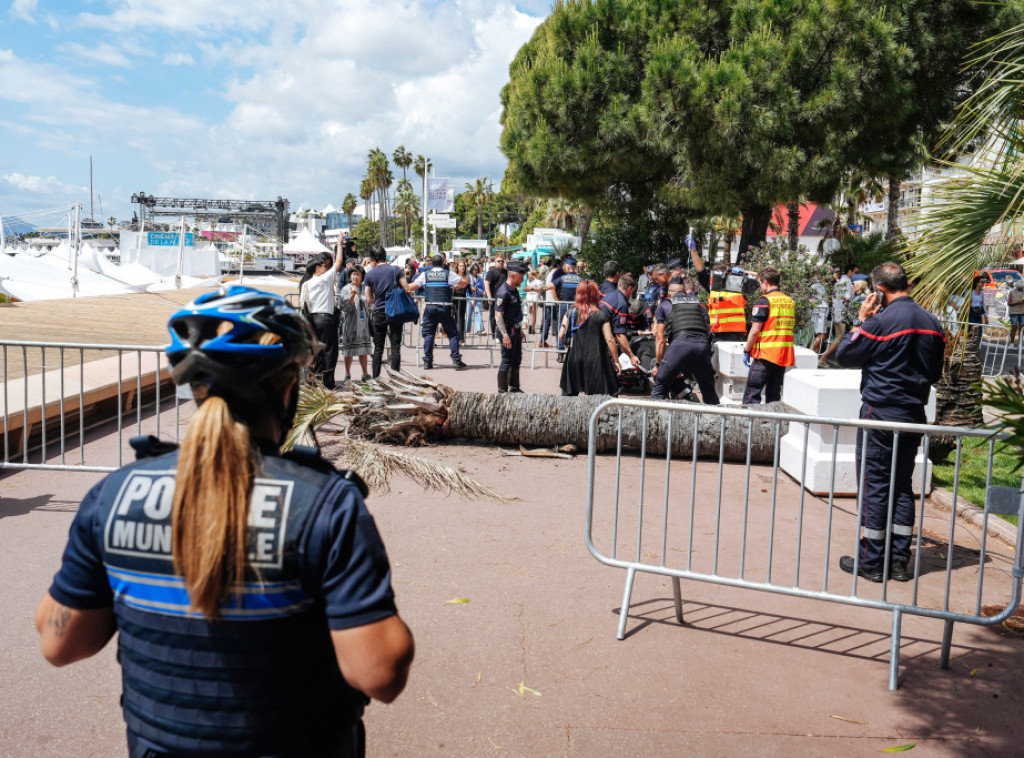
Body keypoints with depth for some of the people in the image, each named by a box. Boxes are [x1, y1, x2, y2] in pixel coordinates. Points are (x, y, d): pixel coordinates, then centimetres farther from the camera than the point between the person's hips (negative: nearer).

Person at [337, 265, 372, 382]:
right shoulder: (346, 289, -3)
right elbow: (345, 307, -13)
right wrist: (352, 296, -28)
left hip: (363, 323, 4)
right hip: (350, 323, -4)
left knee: (363, 350, 7)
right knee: (349, 351, 0)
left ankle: (365, 373, 11)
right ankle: (348, 374, 8)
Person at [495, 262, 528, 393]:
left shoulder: (515, 290, 11)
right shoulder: (503, 292, -18)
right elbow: (498, 315, -22)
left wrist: (520, 329, 24)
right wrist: (505, 335, -28)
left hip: (516, 330, 10)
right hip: (507, 330, -9)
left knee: (516, 360, 17)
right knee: (507, 361, -3)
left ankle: (514, 388, 30)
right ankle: (502, 391, 5)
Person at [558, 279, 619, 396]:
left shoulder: (571, 312, 1)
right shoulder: (601, 314, -6)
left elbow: (561, 336, 0)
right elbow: (609, 339, -8)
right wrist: (615, 361, 1)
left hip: (574, 357, 3)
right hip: (595, 360, -3)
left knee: (568, 393, 14)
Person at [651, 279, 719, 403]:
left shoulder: (664, 306, 25)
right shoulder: (700, 305, 33)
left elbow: (660, 340, 24)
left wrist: (658, 364, 35)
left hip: (680, 343, -3)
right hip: (702, 344, 3)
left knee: (660, 385, 9)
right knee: (709, 390, 17)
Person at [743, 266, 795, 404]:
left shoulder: (763, 301, -10)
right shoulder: (790, 301, 12)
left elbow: (755, 331, -12)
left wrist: (747, 351, -3)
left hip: (765, 354, -7)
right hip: (785, 355, 7)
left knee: (752, 394, -4)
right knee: (774, 395, 12)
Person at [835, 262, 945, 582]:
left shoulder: (881, 320, -16)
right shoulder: (932, 323, 6)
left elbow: (844, 356, -6)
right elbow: (935, 373, 14)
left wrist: (861, 319, 1)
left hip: (880, 413, -6)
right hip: (915, 415, 6)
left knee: (874, 486, 1)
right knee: (903, 486, 12)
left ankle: (871, 562, 6)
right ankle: (900, 561, 17)